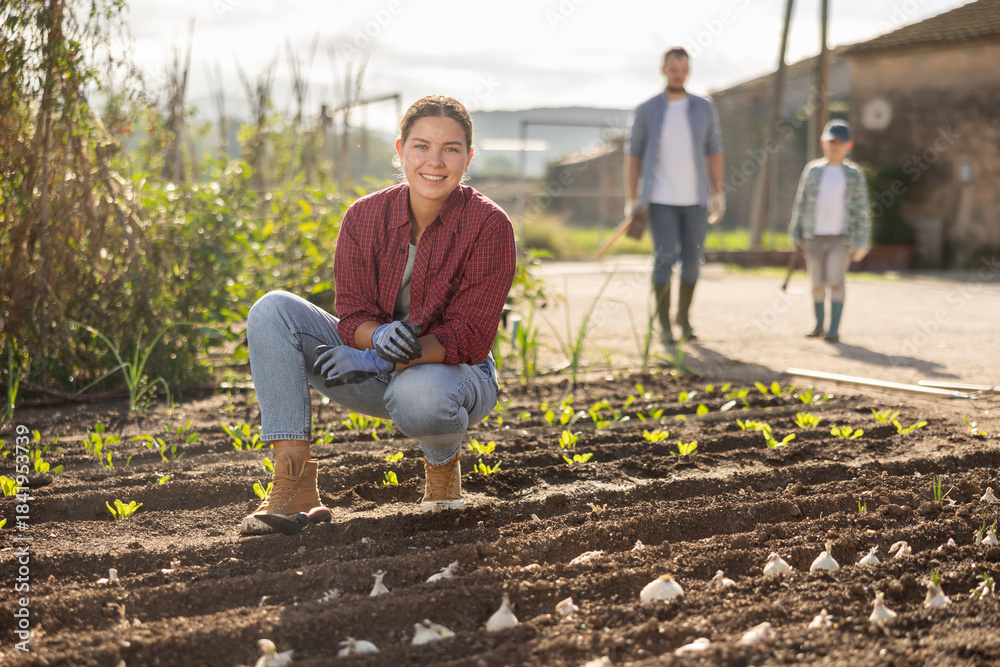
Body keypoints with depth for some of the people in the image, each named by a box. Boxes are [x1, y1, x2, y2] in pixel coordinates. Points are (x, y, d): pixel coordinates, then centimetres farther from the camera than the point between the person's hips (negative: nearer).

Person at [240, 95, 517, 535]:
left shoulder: (488, 226, -17)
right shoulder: (364, 217, -6)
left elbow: (469, 338, -21)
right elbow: (352, 315, -8)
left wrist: (388, 358, -34)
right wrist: (380, 337, -34)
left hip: (455, 371, -4)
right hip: (380, 376, 4)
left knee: (418, 394, -42)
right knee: (272, 310, -16)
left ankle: (443, 462, -1)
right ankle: (294, 486, -20)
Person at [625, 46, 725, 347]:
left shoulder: (704, 108, 5)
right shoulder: (646, 110, -1)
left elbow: (713, 151, 11)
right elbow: (633, 155, 2)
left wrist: (718, 193, 5)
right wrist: (631, 199, -5)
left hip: (695, 199, 3)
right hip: (661, 199, -2)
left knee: (692, 260, 5)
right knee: (665, 258, -11)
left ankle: (684, 317, 25)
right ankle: (664, 325, 1)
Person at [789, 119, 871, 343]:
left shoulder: (854, 174, 2)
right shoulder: (812, 170, 6)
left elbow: (862, 209, 2)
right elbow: (800, 203, 9)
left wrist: (861, 241, -4)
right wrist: (796, 234, 5)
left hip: (841, 237, -2)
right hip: (814, 236, 2)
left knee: (835, 282, -10)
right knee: (817, 284, 8)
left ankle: (834, 329, -8)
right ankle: (819, 324, 22)